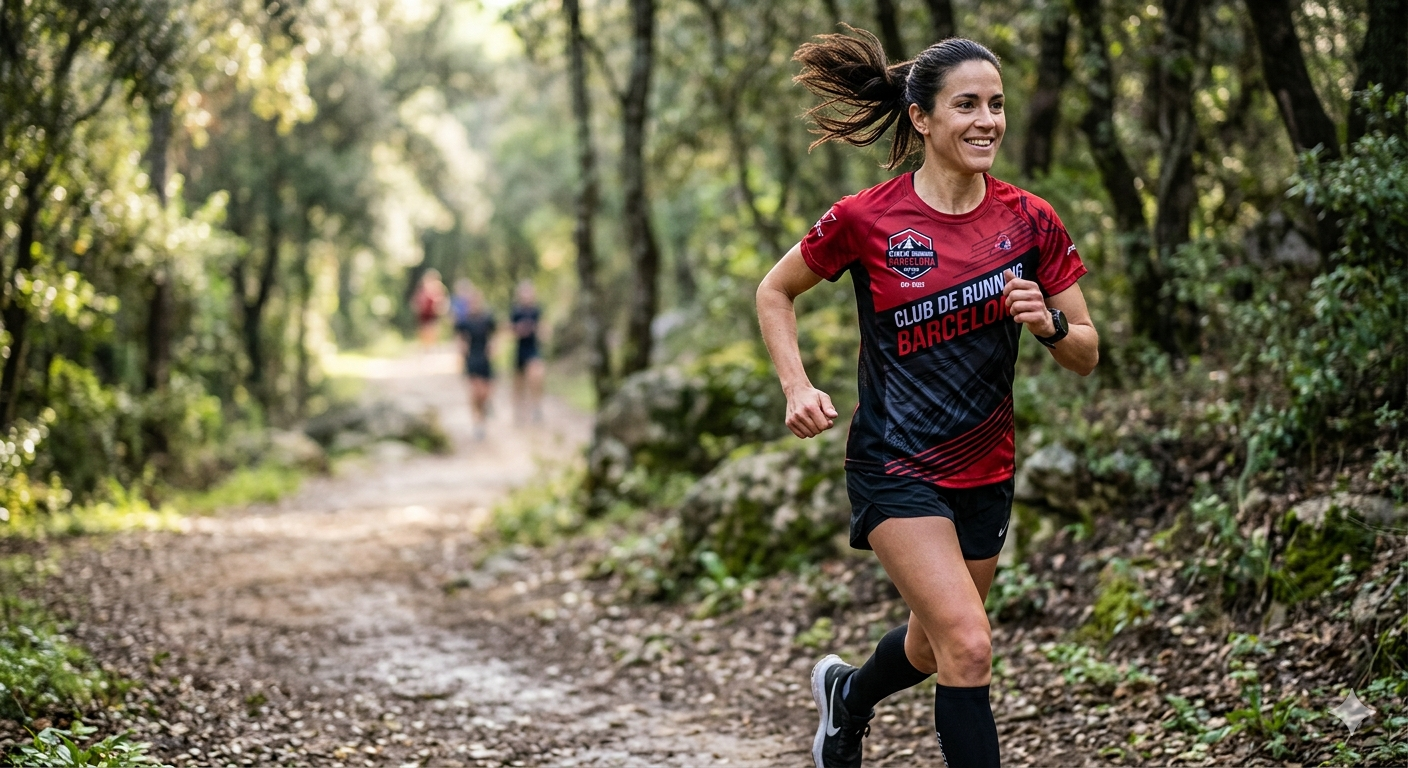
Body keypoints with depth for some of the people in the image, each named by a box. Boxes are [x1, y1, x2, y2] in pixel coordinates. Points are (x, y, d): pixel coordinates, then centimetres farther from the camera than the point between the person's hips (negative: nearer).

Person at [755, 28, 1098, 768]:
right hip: (895, 466, -5)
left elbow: (1086, 355, 3)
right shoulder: (864, 220, -12)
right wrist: (797, 387, -9)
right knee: (969, 646, -18)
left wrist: (1049, 323, -19)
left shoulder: (1030, 221, -3)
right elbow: (774, 292, 4)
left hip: (985, 473, 5)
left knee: (934, 648, 21)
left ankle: (848, 694, 54)